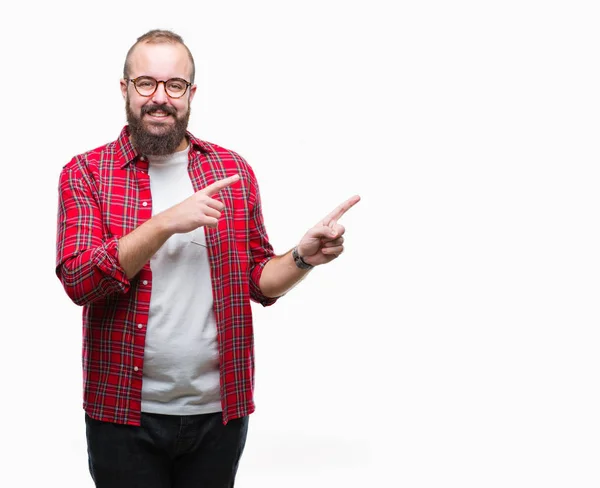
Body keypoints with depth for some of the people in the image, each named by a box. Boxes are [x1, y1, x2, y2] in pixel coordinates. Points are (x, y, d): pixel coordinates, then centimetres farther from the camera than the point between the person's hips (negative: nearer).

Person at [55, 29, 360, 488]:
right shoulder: (85, 173, -2)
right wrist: (168, 222, -22)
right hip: (125, 413, -2)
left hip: (221, 409, 2)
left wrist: (303, 258, -11)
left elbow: (259, 279, 10)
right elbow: (78, 280, -14)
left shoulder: (234, 170, 5)